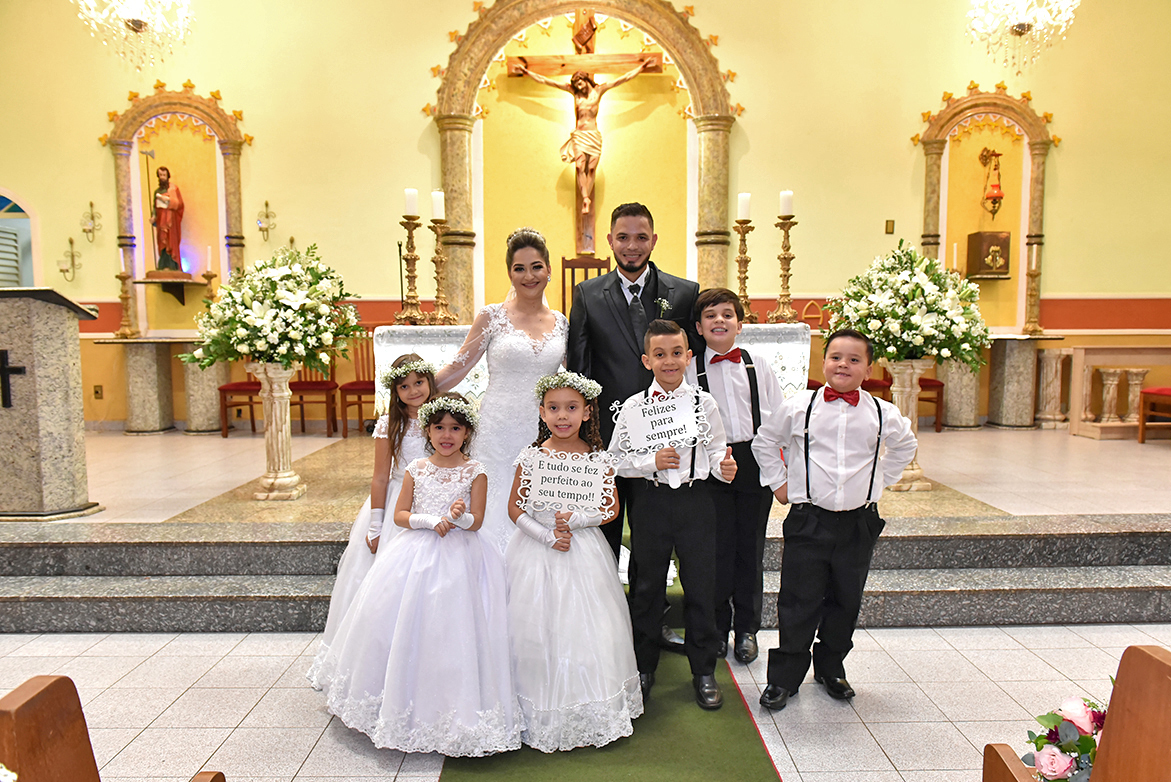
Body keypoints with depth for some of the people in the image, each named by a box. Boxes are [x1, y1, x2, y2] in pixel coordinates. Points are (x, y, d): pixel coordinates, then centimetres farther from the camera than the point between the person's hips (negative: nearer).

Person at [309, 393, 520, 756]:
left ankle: (454, 712, 10)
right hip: (415, 553, 3)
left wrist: (459, 516, -27)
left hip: (459, 557, -3)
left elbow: (476, 522, -5)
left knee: (451, 628, -5)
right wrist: (431, 520, -12)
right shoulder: (416, 469, 5)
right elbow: (400, 514, 4)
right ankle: (403, 703, 25)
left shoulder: (474, 472, -3)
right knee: (406, 626, 5)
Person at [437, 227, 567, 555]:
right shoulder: (492, 316, -1)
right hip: (499, 433, -2)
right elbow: (458, 368, 0)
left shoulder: (561, 323, 8)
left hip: (544, 436, 3)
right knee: (494, 520, 1)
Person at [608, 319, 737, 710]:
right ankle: (644, 667, 31)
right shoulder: (633, 407, -3)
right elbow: (617, 459, -1)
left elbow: (715, 450, 5)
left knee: (700, 585, 7)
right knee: (647, 586, 12)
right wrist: (651, 462, -16)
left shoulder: (704, 403, 0)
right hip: (650, 501, 0)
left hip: (695, 499, 1)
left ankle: (704, 671, 26)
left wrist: (724, 466, -16)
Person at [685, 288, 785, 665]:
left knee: (750, 546, 9)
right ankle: (717, 626, 23)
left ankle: (747, 628, 25)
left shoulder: (758, 364, 6)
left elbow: (777, 416, 7)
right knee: (717, 546, 5)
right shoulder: (691, 370, 1)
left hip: (755, 463, 2)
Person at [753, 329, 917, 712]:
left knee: (845, 601, 15)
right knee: (799, 602, 3)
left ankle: (831, 668, 35)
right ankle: (785, 676, 18)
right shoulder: (798, 406, -6)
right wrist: (778, 481, 5)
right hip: (808, 519, -2)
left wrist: (880, 479, 13)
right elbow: (765, 441, 9)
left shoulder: (883, 414, -1)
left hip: (859, 522, 3)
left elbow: (905, 445, 21)